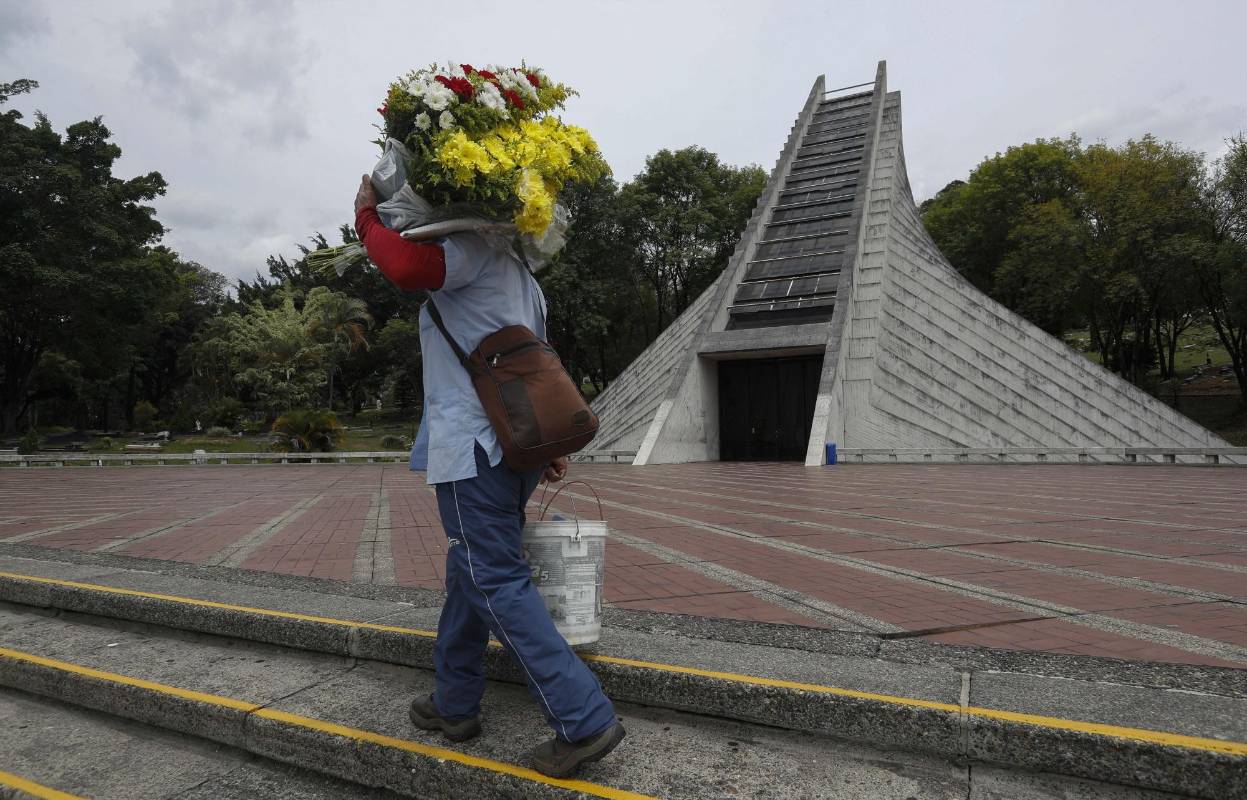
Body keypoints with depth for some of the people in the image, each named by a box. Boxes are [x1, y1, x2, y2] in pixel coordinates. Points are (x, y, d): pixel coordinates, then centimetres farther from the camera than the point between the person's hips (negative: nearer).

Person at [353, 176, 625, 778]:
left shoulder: (471, 249, -4)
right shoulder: (518, 274, 24)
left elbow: (406, 265, -25)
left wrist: (367, 217, -5)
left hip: (473, 444, -10)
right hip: (517, 443, 10)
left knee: (497, 582, -7)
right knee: (470, 572, 17)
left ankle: (583, 721, -6)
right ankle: (455, 704, 30)